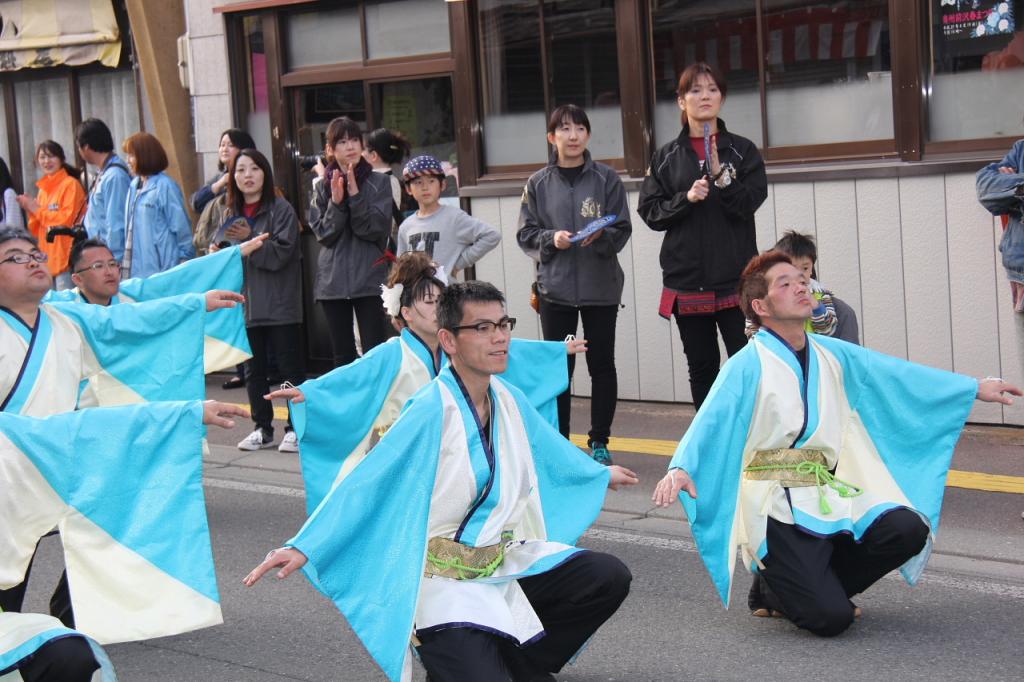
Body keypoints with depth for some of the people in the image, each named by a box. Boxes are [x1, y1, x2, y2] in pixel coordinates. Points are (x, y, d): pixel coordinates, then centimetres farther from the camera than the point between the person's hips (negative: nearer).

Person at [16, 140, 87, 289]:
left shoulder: (70, 184, -3)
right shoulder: (43, 189, 16)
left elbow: (67, 219, -13)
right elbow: (36, 231, 19)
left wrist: (37, 210, -6)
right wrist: (31, 211, 1)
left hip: (66, 259, -7)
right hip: (47, 260, 7)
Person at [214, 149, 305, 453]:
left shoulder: (281, 209, -5)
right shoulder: (232, 214, 12)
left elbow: (281, 254, -14)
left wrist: (249, 239, -21)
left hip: (280, 303, -5)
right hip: (246, 302, 6)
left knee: (290, 368, 0)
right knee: (253, 369, 10)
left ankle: (296, 428, 6)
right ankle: (262, 428, 19)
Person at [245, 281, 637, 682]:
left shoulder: (509, 401, 1)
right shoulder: (432, 411, -21)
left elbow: (548, 447, 22)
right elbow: (366, 480, -24)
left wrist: (601, 474, 38)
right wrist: (304, 547, -31)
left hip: (503, 561, 7)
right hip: (442, 579, -7)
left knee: (609, 579, -1)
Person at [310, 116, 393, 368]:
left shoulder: (379, 183, 3)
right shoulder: (323, 187, 10)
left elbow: (377, 228, -7)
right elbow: (323, 234, 2)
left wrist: (354, 195, -14)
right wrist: (336, 202, -12)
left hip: (370, 278, -3)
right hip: (333, 280, 3)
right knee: (342, 354, 6)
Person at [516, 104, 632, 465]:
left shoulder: (606, 178, 1)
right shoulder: (538, 184, 4)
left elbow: (622, 230, 0)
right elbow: (525, 234, 5)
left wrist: (601, 236, -20)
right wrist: (551, 239, -13)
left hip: (601, 285, 0)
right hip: (555, 287, 1)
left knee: (602, 364, 5)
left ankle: (599, 441, 15)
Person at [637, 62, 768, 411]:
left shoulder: (743, 150, 4)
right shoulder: (666, 157, 9)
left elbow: (750, 202, -7)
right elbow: (649, 211, 4)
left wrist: (721, 175, -21)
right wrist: (686, 198, -12)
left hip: (736, 279, -2)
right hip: (686, 280, 2)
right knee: (701, 369, 9)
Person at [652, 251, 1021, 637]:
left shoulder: (832, 355, 11)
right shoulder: (748, 365, -9)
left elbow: (895, 376, 18)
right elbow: (711, 420, -21)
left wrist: (975, 388, 22)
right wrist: (681, 468, -41)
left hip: (829, 494, 7)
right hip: (777, 506, -6)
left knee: (908, 530, -19)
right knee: (830, 618, -20)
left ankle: (813, 583, 6)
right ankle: (776, 589, 17)